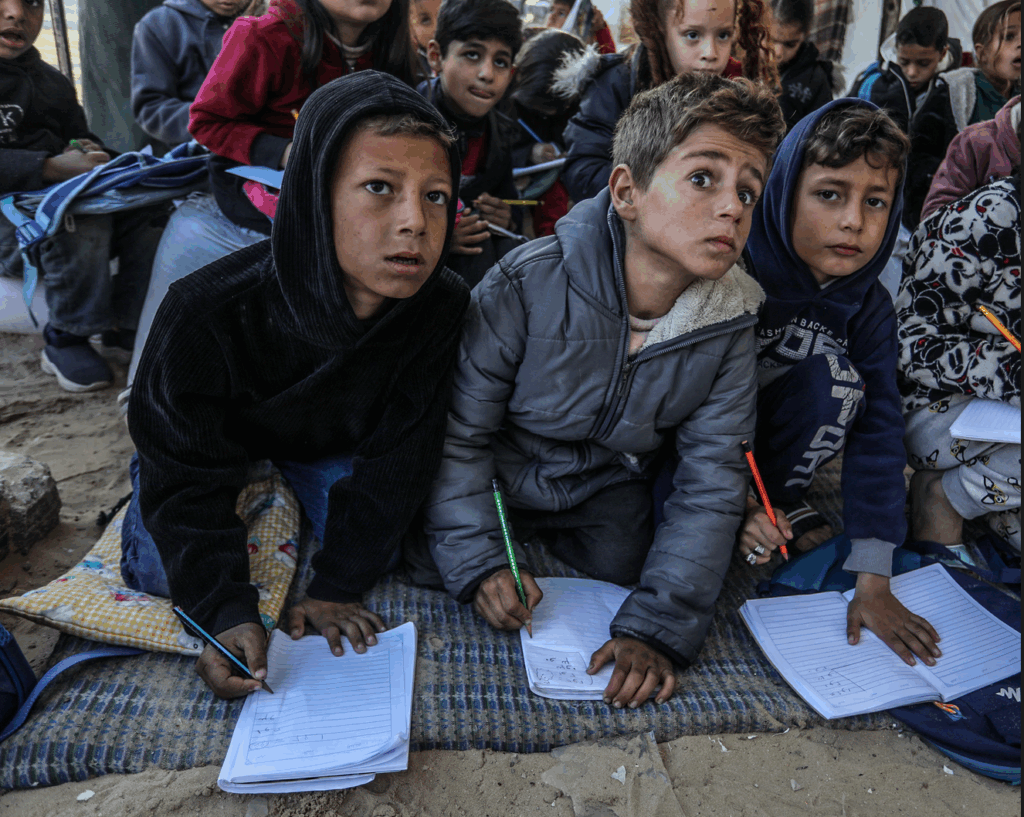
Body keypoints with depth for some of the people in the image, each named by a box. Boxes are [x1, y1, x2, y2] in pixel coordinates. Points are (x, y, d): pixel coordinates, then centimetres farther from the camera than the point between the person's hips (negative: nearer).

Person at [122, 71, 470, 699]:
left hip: (331, 441, 2)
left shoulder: (444, 310, -33)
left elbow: (397, 459, -22)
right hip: (212, 438, -2)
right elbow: (191, 482, -28)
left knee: (379, 547, -10)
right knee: (165, 571, -13)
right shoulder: (209, 314, -40)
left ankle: (281, 490, 20)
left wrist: (336, 587, -21)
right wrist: (225, 612, -38)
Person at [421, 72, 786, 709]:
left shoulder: (729, 323, -19)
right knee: (429, 560, -16)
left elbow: (710, 485, -17)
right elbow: (457, 433, -20)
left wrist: (657, 627, -26)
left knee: (623, 566, -14)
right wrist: (480, 560, -29)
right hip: (503, 471, -2)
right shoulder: (528, 286, -29)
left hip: (608, 484, 3)